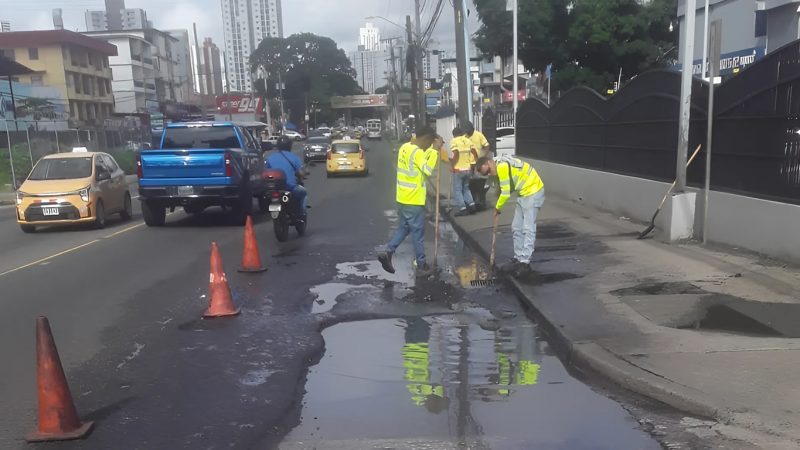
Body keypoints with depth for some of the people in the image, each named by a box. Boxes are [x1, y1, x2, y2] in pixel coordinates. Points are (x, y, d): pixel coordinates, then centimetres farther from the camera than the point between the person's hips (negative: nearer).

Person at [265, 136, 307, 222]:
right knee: (303, 193, 25)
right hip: (291, 188, -3)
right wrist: (300, 181, 20)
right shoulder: (293, 157, 0)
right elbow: (300, 173, -1)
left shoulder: (270, 158, 9)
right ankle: (301, 215, 13)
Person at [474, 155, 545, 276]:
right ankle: (518, 258, 19)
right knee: (516, 228, 12)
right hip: (524, 194, 10)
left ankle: (525, 263, -9)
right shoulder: (500, 166, 10)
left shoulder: (502, 167, -21)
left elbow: (506, 193, -18)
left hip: (533, 192, -10)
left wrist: (497, 207, -3)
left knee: (528, 229, -10)